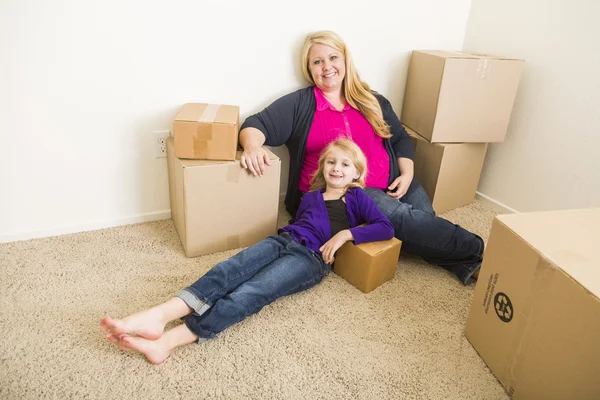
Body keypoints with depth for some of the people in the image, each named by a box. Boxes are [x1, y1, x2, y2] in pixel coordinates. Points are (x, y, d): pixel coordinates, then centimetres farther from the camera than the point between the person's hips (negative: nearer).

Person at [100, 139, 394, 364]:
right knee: (227, 272, -25)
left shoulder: (356, 197, 14)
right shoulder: (310, 197, 28)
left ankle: (166, 341, -41)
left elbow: (386, 228, 3)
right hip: (283, 240, 5)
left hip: (311, 258, -5)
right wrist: (291, 234, 6)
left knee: (250, 293, -28)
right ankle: (157, 317, -41)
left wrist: (346, 233, -8)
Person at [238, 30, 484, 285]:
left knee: (426, 221, -21)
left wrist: (406, 174, 1)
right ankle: (477, 250, -10)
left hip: (390, 183, 6)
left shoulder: (373, 102, 13)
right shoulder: (298, 105, 1)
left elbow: (400, 139, 19)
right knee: (404, 218, -23)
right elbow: (256, 125, -7)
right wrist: (253, 147, -31)